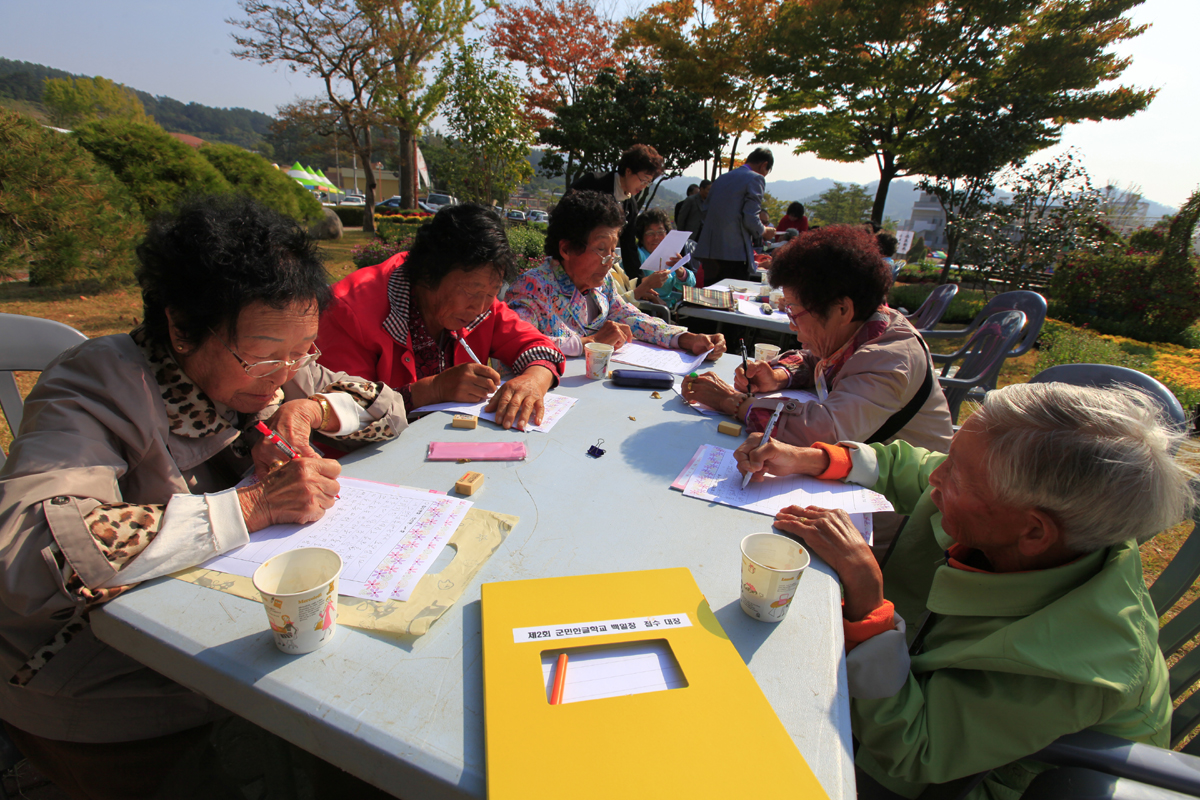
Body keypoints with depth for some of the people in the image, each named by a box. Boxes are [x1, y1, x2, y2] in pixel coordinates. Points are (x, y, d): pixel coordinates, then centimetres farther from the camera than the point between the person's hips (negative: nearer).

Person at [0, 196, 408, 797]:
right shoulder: (97, 386, -22)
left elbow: (389, 409, 3)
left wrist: (311, 408, -15)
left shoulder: (263, 368, -5)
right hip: (100, 688, -5)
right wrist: (252, 505, -35)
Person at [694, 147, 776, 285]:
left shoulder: (721, 178, 19)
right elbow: (750, 220, -12)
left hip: (707, 250, 7)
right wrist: (764, 232, 8)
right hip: (734, 252, -7)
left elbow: (706, 214, 21)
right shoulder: (755, 179, -3)